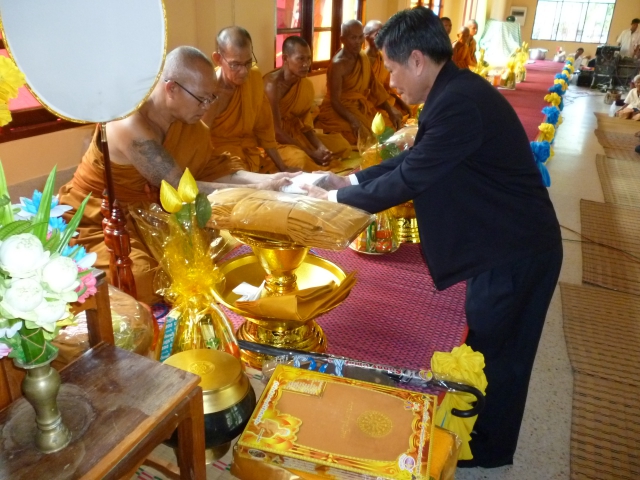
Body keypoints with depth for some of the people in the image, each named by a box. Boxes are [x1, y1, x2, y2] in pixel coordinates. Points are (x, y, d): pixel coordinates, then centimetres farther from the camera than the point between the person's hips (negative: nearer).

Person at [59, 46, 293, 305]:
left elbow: (211, 170, -4)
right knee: (142, 279, -30)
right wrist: (254, 191, -29)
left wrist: (264, 179, -20)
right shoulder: (129, 127, -29)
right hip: (94, 222, -7)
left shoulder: (187, 119, -4)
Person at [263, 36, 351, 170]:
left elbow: (305, 125, 2)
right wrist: (312, 153, -25)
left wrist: (321, 147, -18)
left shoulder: (307, 85, 0)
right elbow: (277, 132, -25)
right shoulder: (272, 85, -23)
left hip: (296, 135, 8)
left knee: (343, 145, 4)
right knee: (302, 160, -37)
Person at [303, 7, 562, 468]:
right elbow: (415, 158, 12)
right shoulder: (456, 91, 5)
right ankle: (482, 432, 46)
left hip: (516, 250, -9)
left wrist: (336, 197, -12)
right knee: (491, 347, 23)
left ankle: (486, 450, 35)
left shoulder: (459, 102, -27)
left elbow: (408, 180, -25)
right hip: (506, 241, 9)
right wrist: (354, 179, 6)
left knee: (494, 354, 10)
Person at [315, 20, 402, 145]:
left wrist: (390, 111, -3)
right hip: (339, 111, -7)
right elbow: (335, 101, -21)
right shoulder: (338, 64, -17)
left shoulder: (364, 58, 6)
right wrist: (352, 119, -37)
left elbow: (374, 88, 8)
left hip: (362, 108, 8)